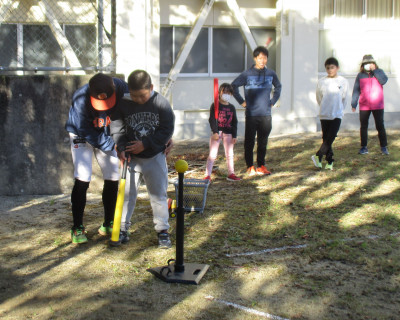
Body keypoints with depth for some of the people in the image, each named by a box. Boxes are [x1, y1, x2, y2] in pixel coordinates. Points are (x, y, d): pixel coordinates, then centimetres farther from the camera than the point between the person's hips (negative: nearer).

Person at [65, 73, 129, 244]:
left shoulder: (121, 88, -28)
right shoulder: (80, 100, -35)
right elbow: (88, 134, -27)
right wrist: (113, 146, -27)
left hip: (106, 135, 4)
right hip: (82, 136, -3)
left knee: (113, 179, 1)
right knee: (82, 179, -14)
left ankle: (108, 224, 17)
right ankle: (77, 228, -2)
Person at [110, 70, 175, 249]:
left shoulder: (161, 103, -10)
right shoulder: (122, 104, -7)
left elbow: (167, 130, -9)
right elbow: (117, 129, -1)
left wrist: (145, 144, -15)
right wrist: (122, 149, -17)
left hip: (155, 157, -1)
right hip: (131, 158, 1)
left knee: (159, 194, 6)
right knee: (126, 193, 6)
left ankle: (163, 231, 16)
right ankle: (122, 229, 18)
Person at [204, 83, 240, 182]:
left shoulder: (232, 108, 10)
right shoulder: (215, 106, -3)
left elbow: (234, 122, 13)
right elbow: (212, 119, -8)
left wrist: (234, 136, 6)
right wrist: (215, 132, -17)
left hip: (228, 133, 5)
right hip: (217, 132, -4)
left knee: (230, 154, 10)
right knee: (212, 154, -4)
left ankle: (231, 174, 20)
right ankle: (208, 175, -2)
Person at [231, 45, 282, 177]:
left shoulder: (271, 74, 7)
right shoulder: (247, 74, -4)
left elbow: (278, 87, 25)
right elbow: (233, 86, 2)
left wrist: (273, 101, 16)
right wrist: (241, 101, -1)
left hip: (266, 114, 3)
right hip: (251, 114, -3)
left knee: (263, 142, 9)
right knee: (249, 142, 2)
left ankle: (261, 166, 18)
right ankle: (250, 167, 11)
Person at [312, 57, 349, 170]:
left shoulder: (343, 82, -1)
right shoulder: (321, 82, -1)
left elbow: (344, 99, 10)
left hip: (337, 115, -1)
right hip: (324, 115, 1)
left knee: (330, 138, -12)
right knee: (326, 138, 3)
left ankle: (318, 156, -6)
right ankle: (329, 161, 9)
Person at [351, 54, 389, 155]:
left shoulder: (379, 72, 4)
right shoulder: (360, 75, 5)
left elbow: (383, 81, -17)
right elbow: (356, 90, 6)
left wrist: (374, 70, -16)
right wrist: (354, 104, 1)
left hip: (378, 106, -1)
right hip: (364, 106, 1)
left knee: (380, 126, 1)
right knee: (363, 127, 6)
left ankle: (384, 147, 10)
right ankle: (364, 147, 15)